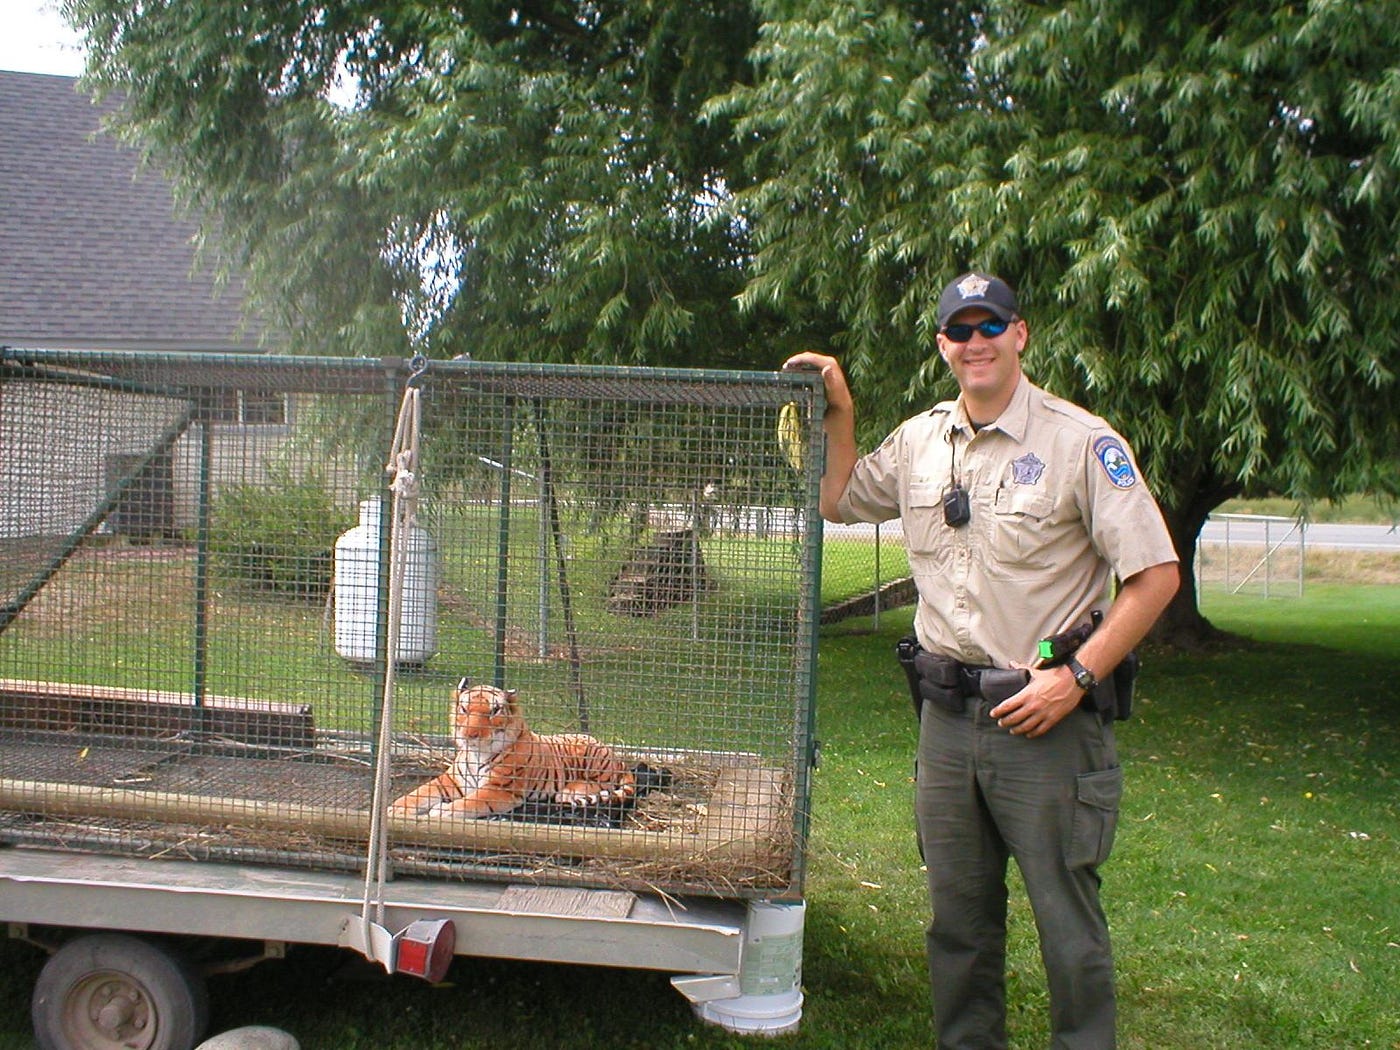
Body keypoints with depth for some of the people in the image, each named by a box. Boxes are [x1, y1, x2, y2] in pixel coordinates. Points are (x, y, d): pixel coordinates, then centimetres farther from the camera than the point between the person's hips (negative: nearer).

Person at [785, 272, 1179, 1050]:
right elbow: (838, 503, 22)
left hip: (1046, 716, -5)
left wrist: (1077, 677, -15)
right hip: (947, 714, 5)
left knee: (1067, 920, 4)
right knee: (959, 914, 17)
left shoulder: (1081, 440, -9)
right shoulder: (918, 441, 8)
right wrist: (840, 413, 9)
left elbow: (1156, 574, -10)